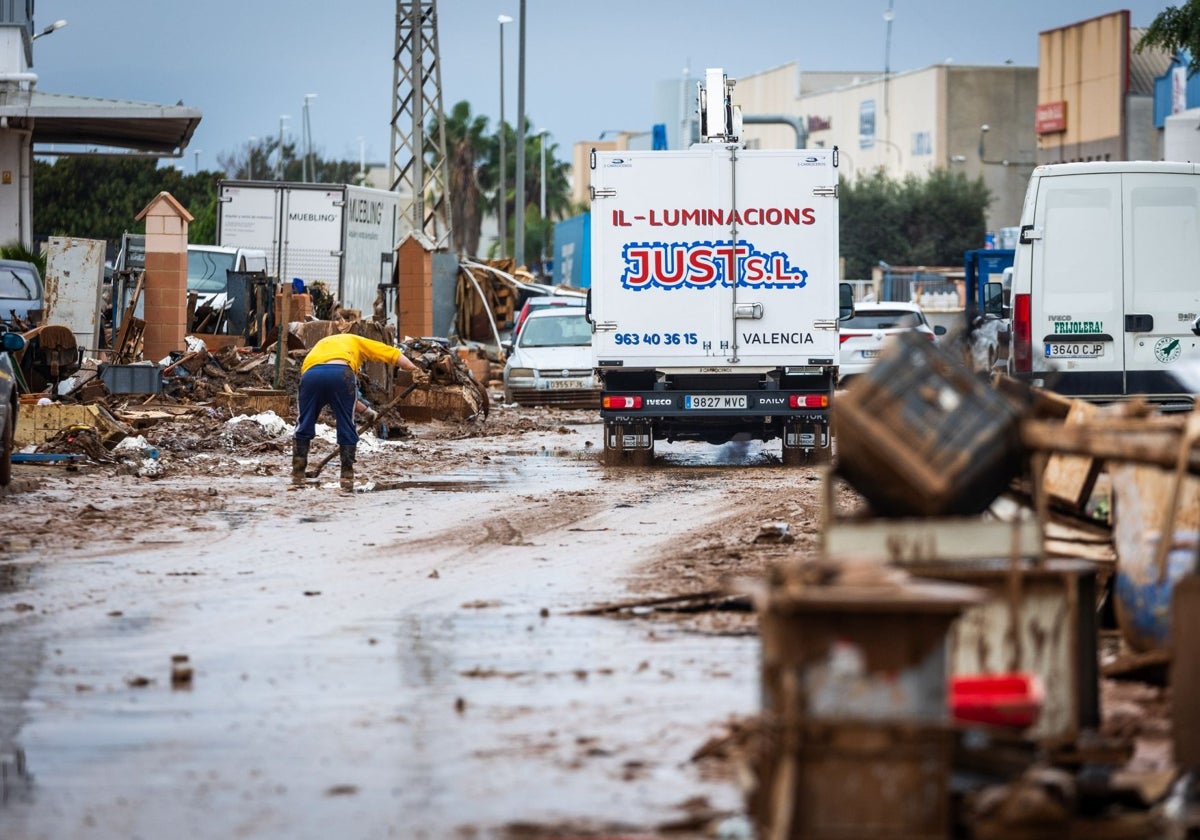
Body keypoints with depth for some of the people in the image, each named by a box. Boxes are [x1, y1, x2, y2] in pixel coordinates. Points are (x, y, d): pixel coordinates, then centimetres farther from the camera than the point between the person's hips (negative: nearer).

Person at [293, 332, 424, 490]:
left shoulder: (321, 344, 43)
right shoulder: (355, 341, 34)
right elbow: (392, 353, 23)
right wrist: (415, 370, 12)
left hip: (310, 372, 3)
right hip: (341, 374, -3)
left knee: (304, 426, 17)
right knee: (347, 428, 11)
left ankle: (297, 475, 15)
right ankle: (347, 477, 10)